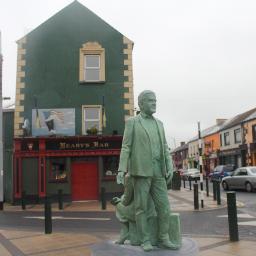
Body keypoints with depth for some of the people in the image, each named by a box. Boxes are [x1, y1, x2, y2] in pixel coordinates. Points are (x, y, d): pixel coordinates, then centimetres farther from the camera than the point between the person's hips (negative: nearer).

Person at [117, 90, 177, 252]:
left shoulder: (159, 123, 16)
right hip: (141, 171, -5)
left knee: (164, 207, 2)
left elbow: (164, 148, 14)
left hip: (157, 172, 5)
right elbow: (126, 147, -3)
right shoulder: (132, 122, 1)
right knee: (142, 207, -1)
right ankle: (146, 241, 10)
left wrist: (170, 168, 2)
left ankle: (163, 239, 13)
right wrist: (121, 169, -14)